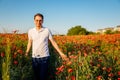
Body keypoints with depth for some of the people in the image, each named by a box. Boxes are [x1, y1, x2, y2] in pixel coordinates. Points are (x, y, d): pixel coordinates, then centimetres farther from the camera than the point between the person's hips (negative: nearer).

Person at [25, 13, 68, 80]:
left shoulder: (47, 30, -5)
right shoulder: (31, 31, 2)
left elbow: (53, 42, 1)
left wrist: (61, 53, -1)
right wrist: (27, 52, 6)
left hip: (44, 57, -2)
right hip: (34, 57, 3)